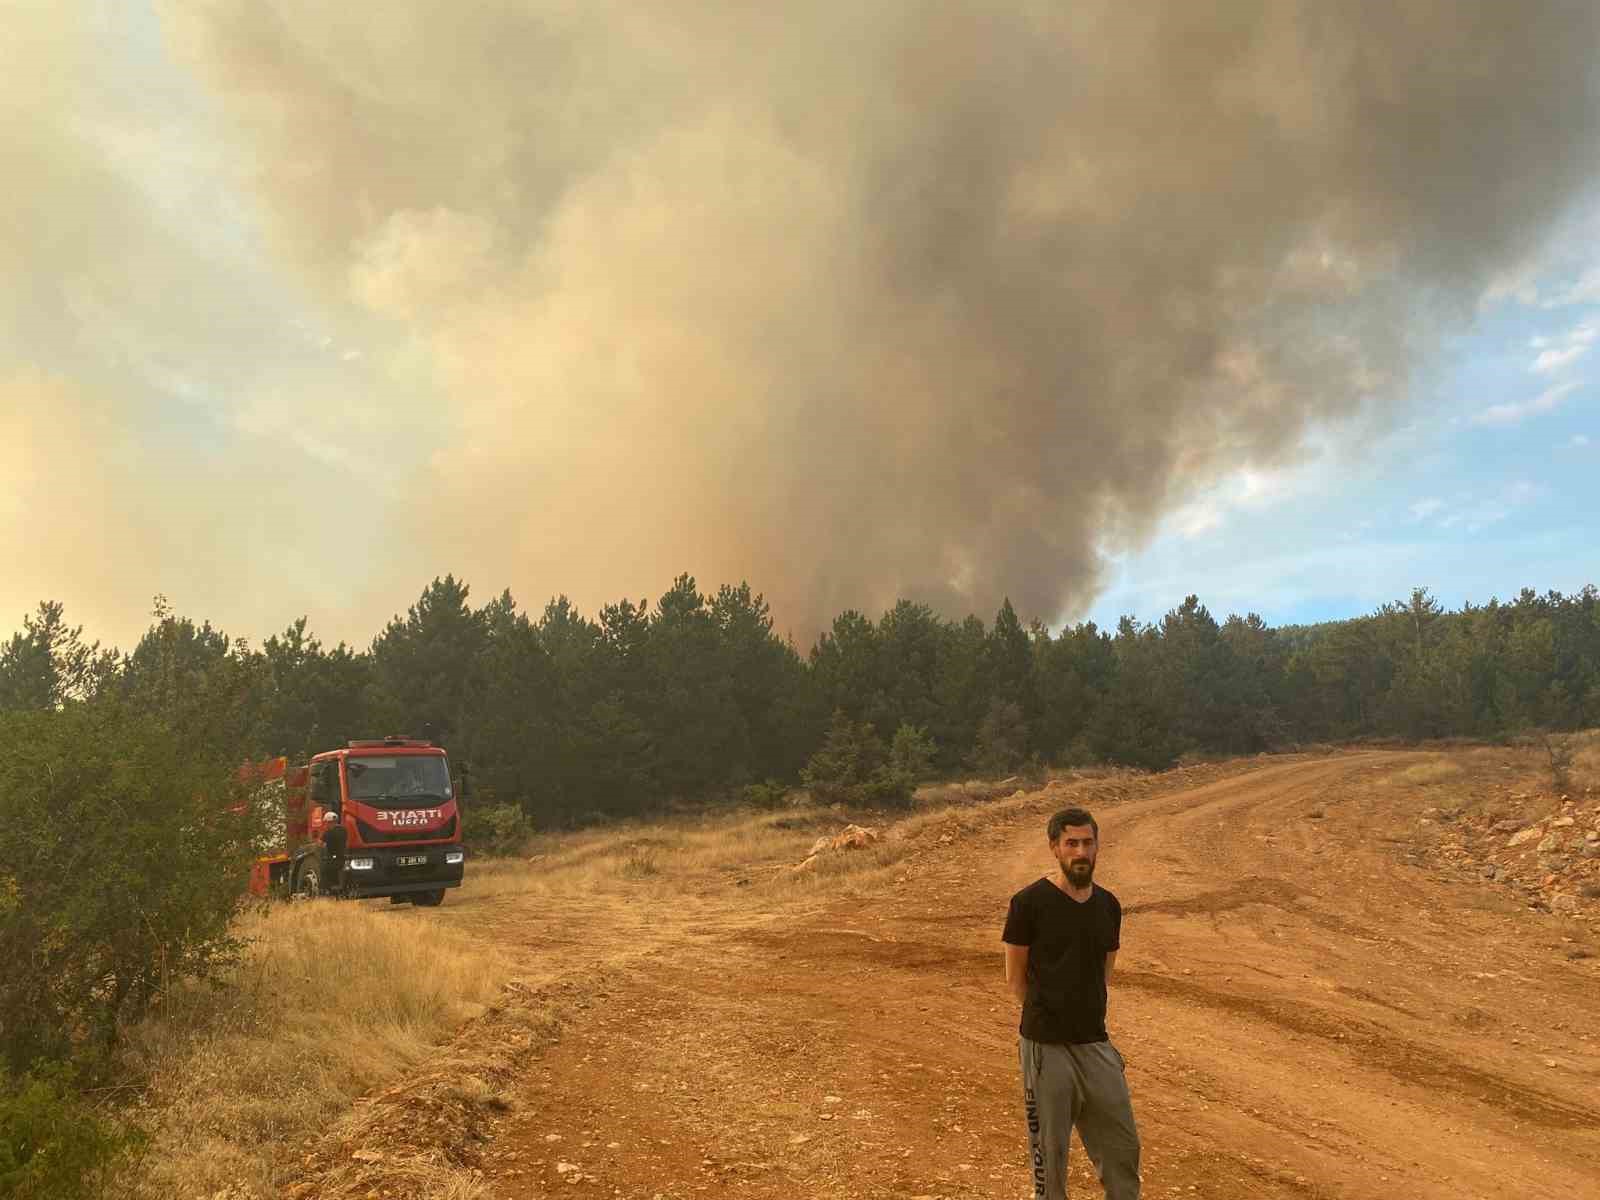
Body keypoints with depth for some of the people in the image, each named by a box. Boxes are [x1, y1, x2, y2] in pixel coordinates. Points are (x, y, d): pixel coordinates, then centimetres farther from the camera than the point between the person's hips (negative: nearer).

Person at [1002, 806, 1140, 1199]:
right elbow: (1015, 979, -3)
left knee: (1122, 1146, 11)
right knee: (1049, 1151, 6)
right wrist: (1049, 1014, 6)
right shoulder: (1029, 902, -11)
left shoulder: (1108, 905, 5)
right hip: (1045, 1045, -5)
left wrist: (1083, 1015, 8)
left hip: (1096, 1044, 5)